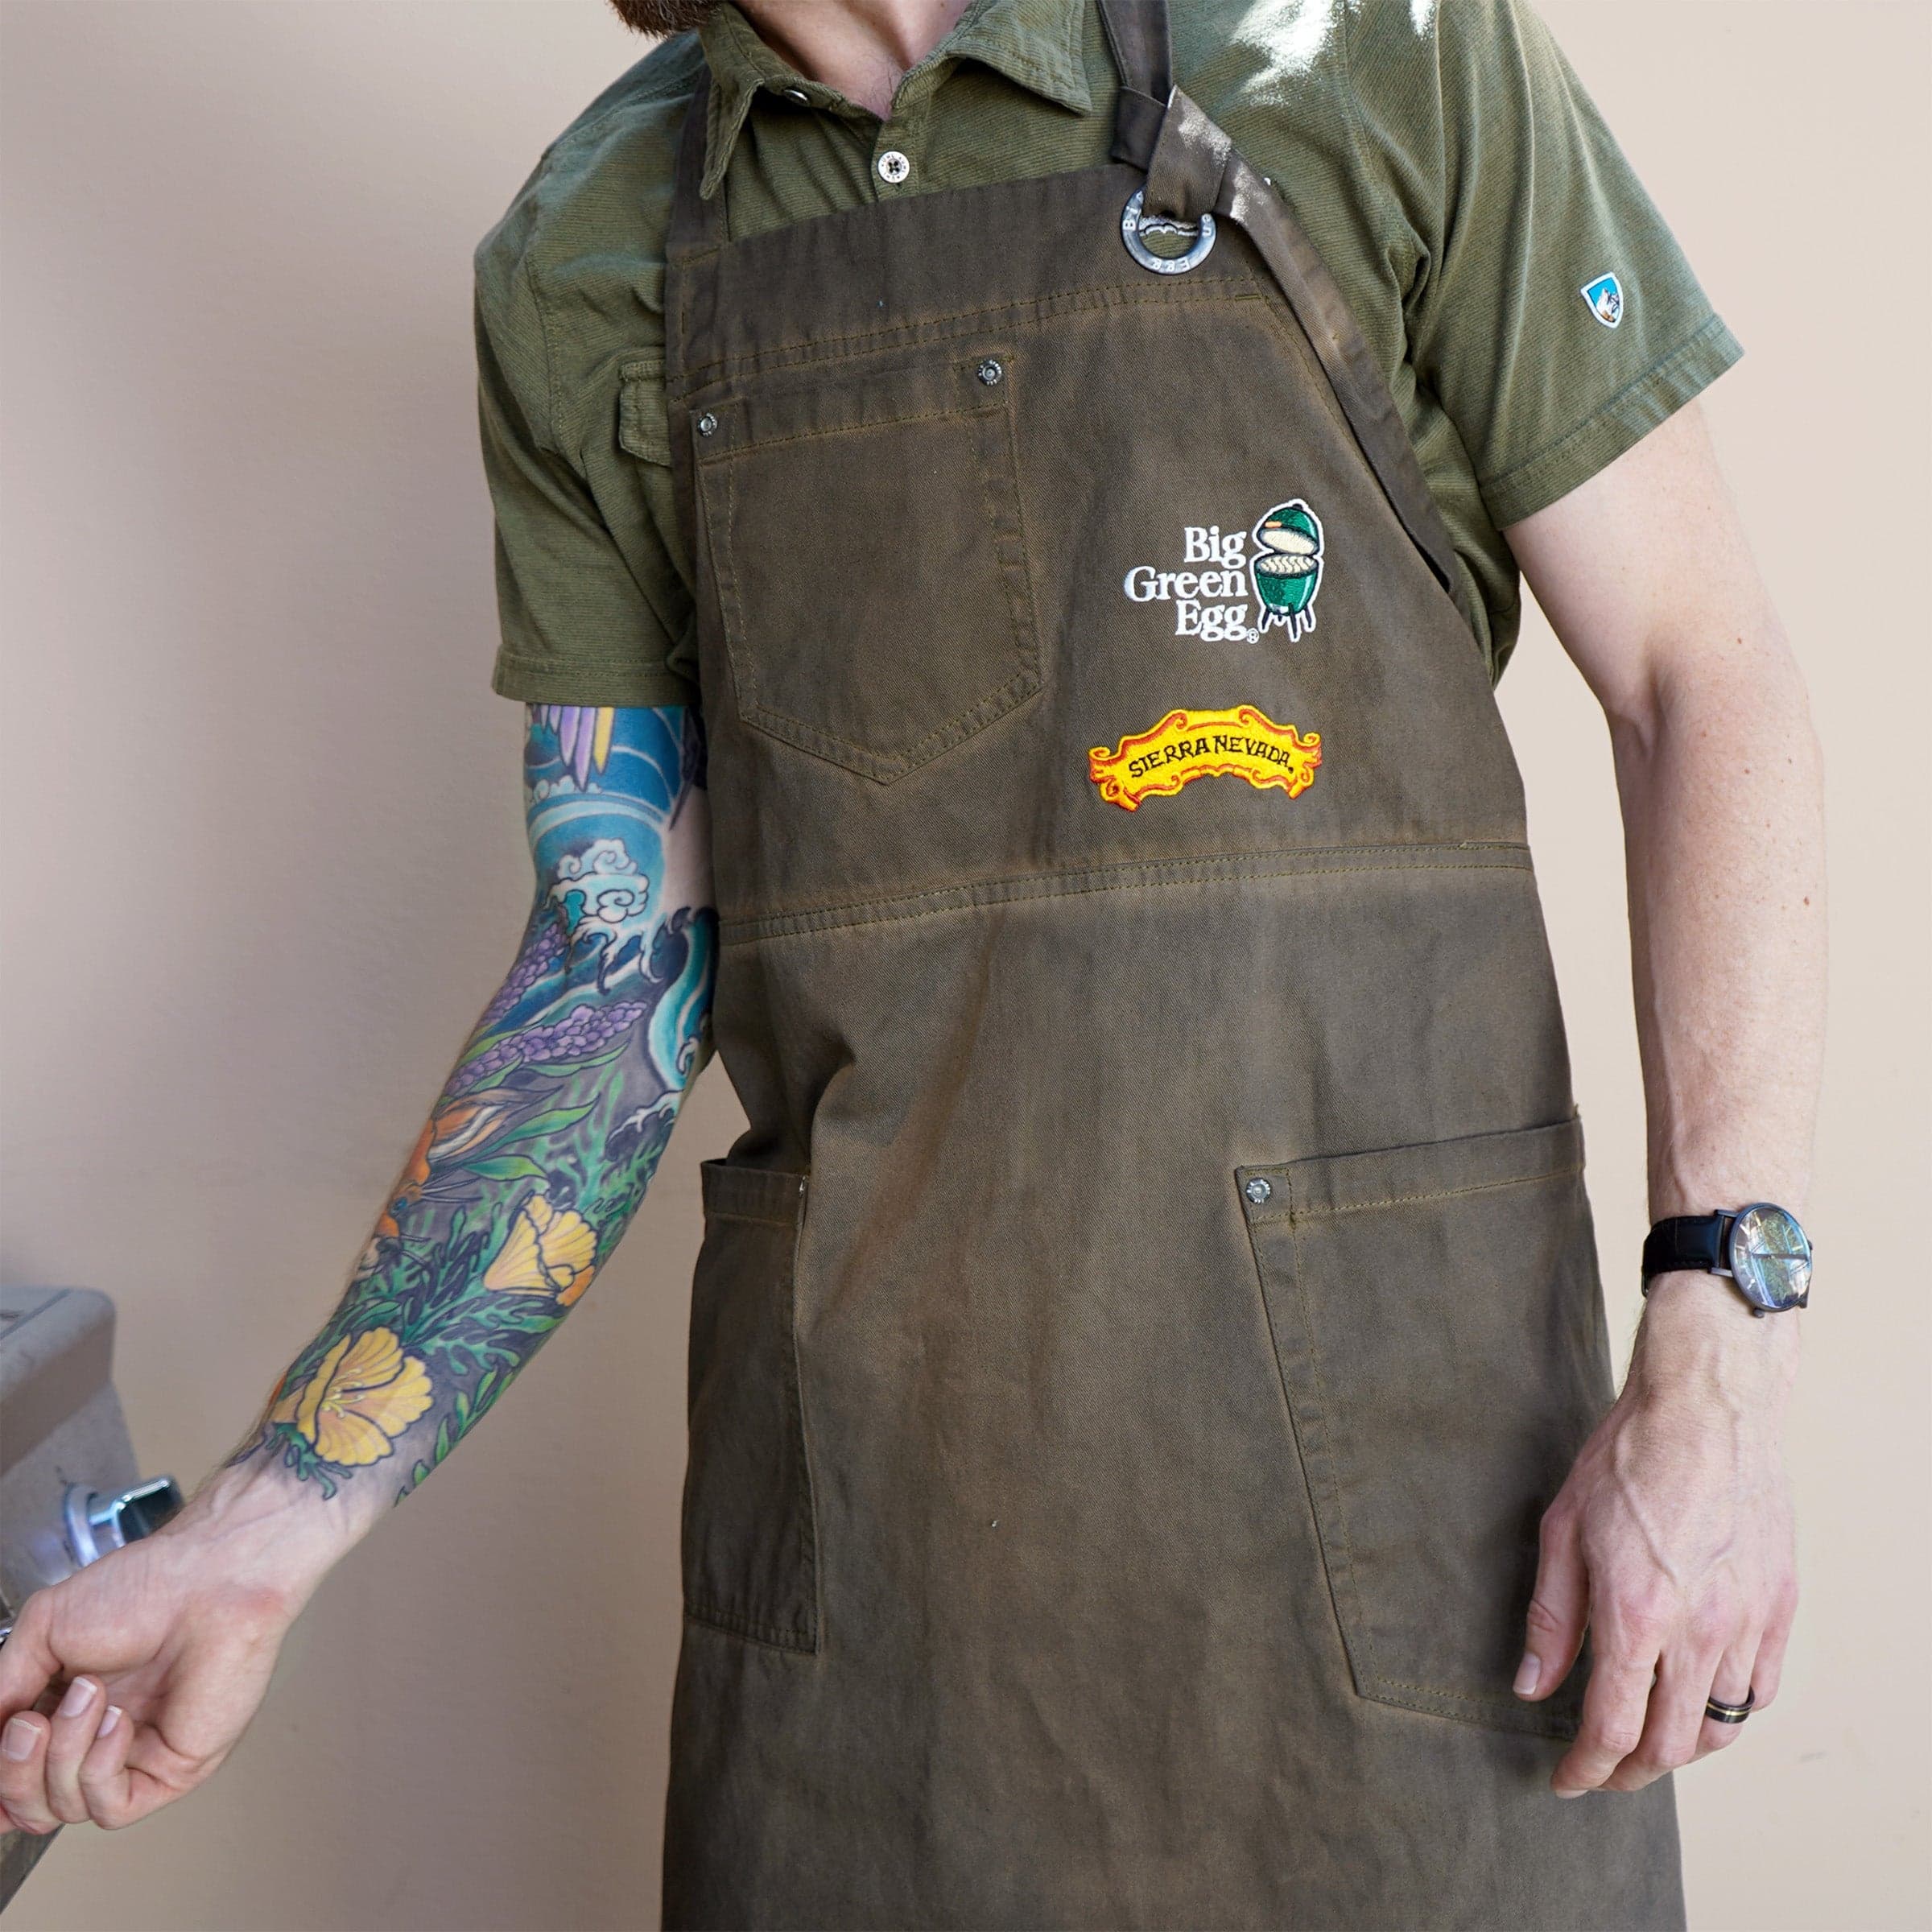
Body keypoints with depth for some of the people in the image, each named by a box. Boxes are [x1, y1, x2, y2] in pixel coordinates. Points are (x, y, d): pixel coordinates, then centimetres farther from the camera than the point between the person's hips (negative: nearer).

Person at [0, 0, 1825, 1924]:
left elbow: (1707, 680, -2)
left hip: (1383, 1450, -2)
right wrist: (257, 1537, 2)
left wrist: (1717, 1378, -10)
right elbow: (622, 967, 6)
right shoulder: (580, 268, 6)